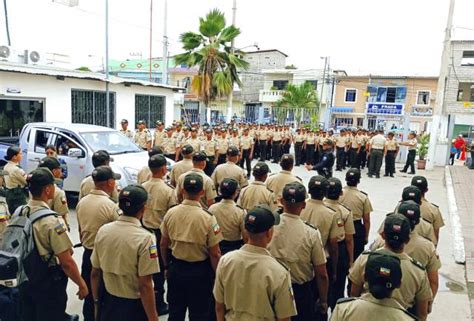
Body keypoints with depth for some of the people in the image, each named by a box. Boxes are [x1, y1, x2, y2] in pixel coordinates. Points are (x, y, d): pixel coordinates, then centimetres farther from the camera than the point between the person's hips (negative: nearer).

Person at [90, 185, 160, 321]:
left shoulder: (103, 230, -8)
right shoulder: (145, 238, -23)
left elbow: (95, 273, 2)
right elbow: (145, 285, -22)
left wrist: (97, 301, 16)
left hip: (107, 302, 5)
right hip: (134, 306, -4)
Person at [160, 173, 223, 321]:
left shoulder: (170, 213, -10)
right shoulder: (208, 217, -22)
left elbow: (163, 245, 0)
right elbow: (214, 253, -18)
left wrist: (167, 266, 16)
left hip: (175, 268, 4)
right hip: (200, 271, -3)